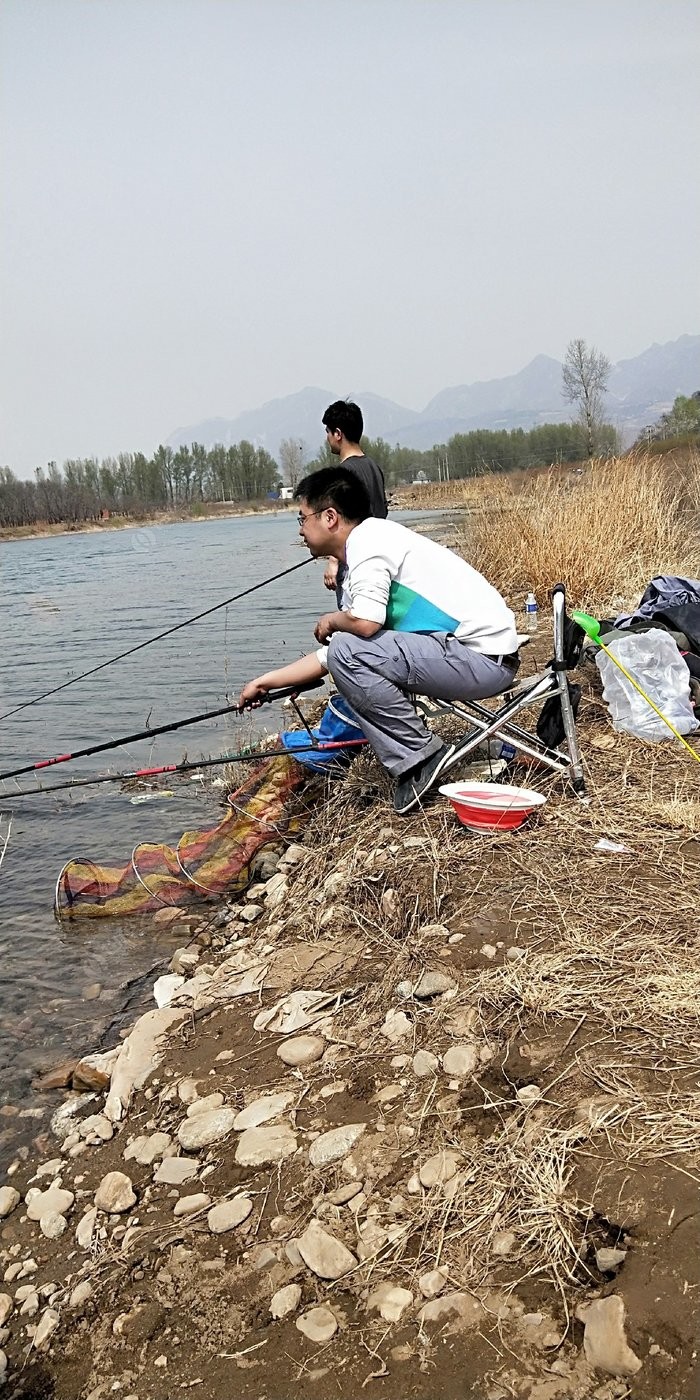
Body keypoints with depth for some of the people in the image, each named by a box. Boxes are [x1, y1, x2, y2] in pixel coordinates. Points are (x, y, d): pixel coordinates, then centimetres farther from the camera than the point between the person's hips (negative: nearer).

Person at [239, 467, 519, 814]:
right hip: (480, 659, 10)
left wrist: (331, 620, -4)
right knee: (341, 651, 19)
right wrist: (266, 681, 26)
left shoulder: (368, 538, -10)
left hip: (484, 658, -10)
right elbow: (328, 655, 22)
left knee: (348, 653, -17)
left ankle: (422, 757, -6)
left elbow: (365, 623, -27)